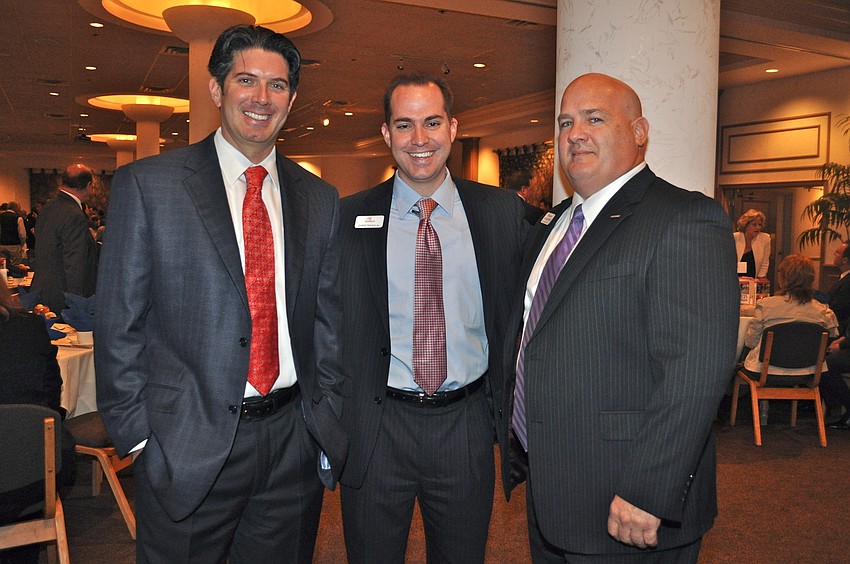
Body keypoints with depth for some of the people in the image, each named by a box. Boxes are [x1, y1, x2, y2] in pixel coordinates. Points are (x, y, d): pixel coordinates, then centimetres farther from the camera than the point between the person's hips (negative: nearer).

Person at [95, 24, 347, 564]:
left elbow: (329, 322, 8)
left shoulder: (320, 199, 6)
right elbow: (119, 322, -4)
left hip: (294, 442, 3)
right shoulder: (147, 184, -4)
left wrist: (328, 423, 5)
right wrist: (138, 434, -6)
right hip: (188, 448, -3)